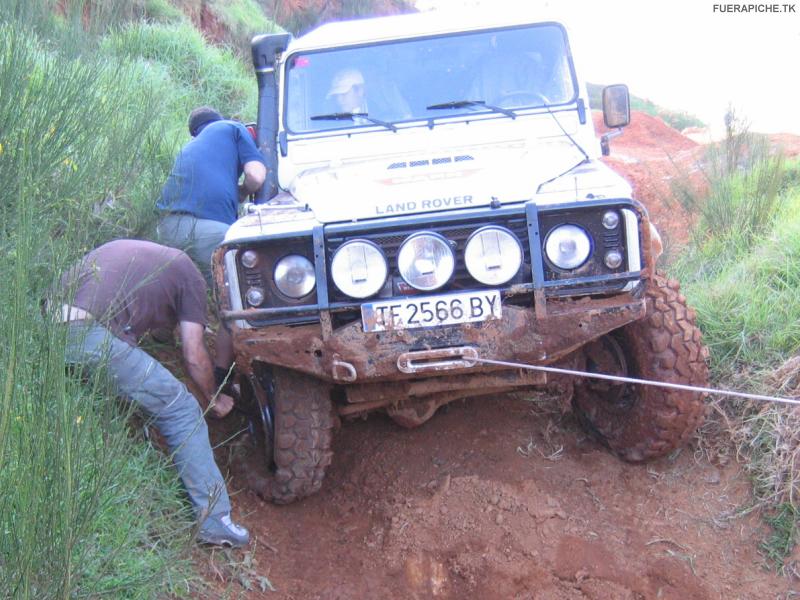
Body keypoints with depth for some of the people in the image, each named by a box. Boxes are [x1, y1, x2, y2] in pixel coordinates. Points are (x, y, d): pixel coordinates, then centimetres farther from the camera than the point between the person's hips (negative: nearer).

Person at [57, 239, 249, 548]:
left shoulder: (119, 248, 36)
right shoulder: (187, 272, 19)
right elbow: (194, 356, 14)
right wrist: (214, 401, 31)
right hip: (93, 336, -6)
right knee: (182, 412, 7)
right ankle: (214, 519, 8)